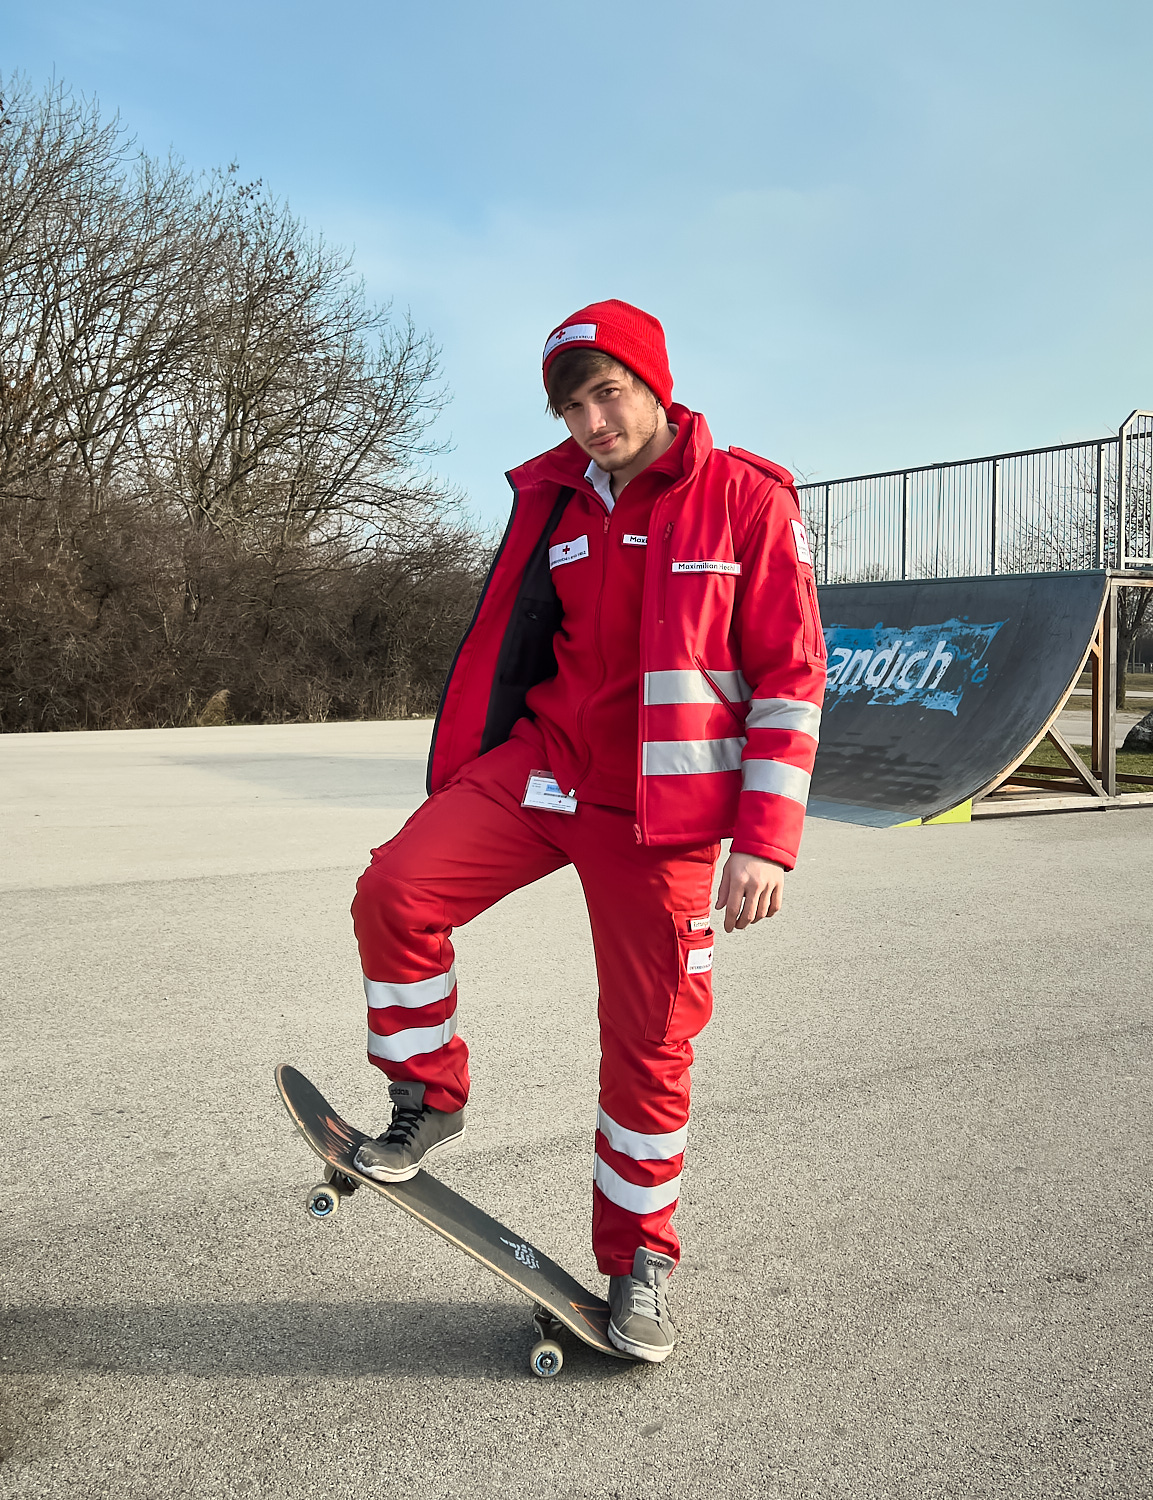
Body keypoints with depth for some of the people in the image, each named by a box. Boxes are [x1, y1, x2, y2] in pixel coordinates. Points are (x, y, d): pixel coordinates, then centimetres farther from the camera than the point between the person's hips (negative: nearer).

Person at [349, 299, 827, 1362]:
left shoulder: (746, 499, -5)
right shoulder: (552, 502, 8)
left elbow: (791, 676, -7)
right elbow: (495, 646, 15)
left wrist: (766, 841, -14)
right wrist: (449, 790, 15)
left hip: (659, 813, -3)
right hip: (538, 766, 4)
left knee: (650, 1045, 3)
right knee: (396, 890, -17)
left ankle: (637, 1261, 25)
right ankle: (428, 1104, 8)